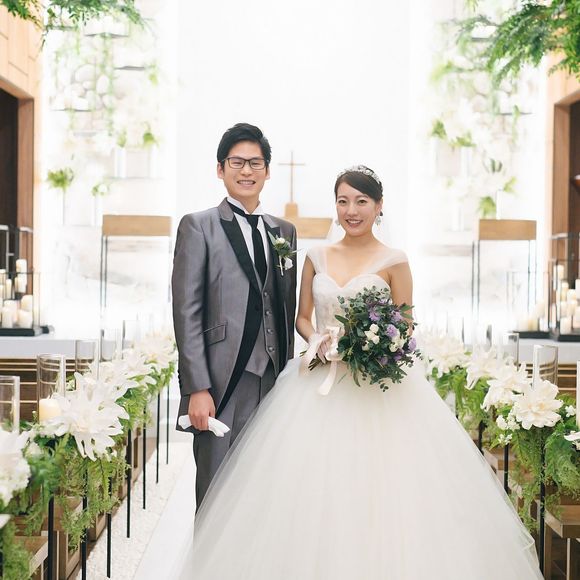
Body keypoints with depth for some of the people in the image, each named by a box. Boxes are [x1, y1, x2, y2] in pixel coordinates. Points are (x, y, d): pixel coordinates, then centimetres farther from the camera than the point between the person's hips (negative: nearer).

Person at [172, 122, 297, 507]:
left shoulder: (285, 231, 16)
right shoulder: (198, 227, 0)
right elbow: (187, 312, -6)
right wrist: (197, 389, -13)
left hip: (275, 384, 5)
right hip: (222, 386, -5)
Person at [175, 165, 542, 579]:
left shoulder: (393, 262, -1)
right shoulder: (317, 258, 9)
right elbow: (302, 317, 13)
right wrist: (319, 340, -7)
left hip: (376, 384, -3)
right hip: (321, 383, 3)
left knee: (378, 489, -5)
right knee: (314, 491, 1)